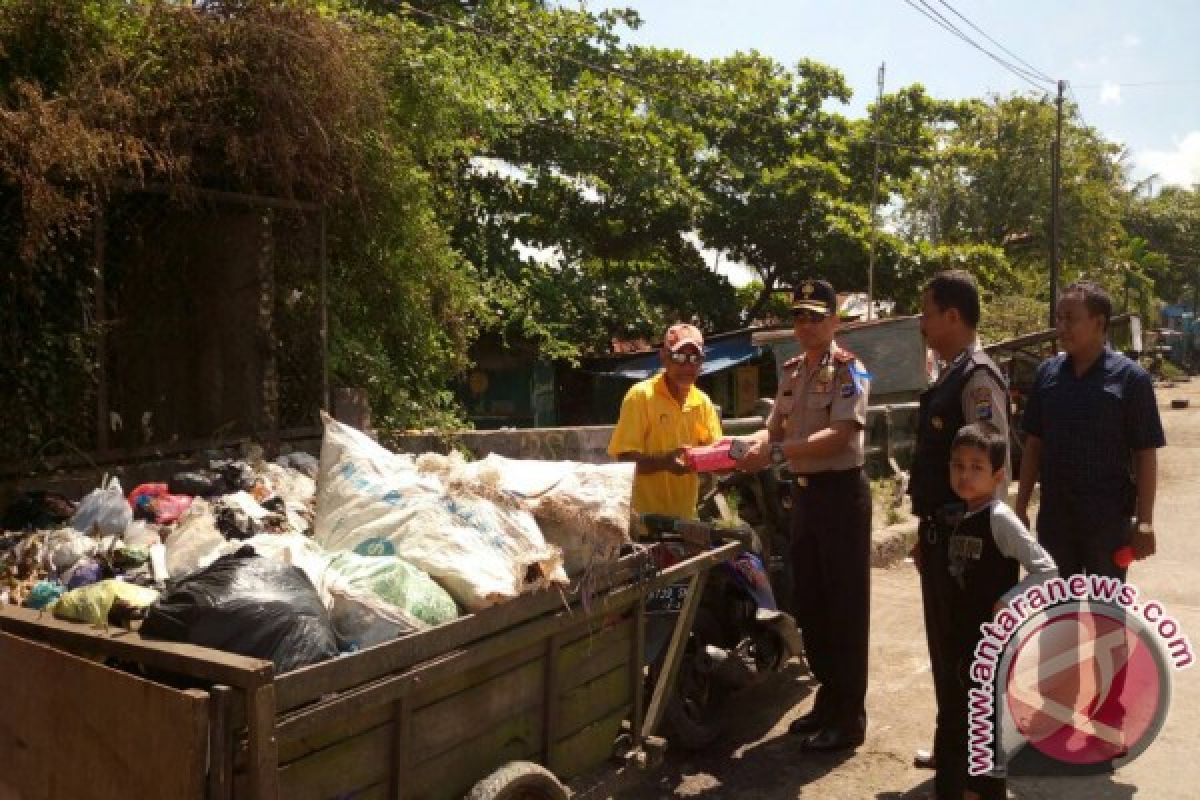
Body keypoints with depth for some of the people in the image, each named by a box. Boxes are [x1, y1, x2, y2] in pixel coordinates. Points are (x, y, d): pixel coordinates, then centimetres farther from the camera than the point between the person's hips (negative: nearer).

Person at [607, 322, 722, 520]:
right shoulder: (641, 395, -10)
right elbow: (625, 460, -14)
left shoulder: (703, 403, 6)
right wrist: (665, 462, -30)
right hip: (645, 516, -5)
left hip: (686, 517, 5)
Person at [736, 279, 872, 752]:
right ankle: (828, 698, 29)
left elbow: (838, 436, -23)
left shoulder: (849, 370, -11)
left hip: (841, 491, -8)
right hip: (804, 492, 8)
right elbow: (775, 428, 9)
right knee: (809, 603, 14)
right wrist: (746, 446, -13)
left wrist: (775, 453, -32)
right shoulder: (791, 372, 13)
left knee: (844, 606, -2)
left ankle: (849, 716, 8)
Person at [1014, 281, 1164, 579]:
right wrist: (1021, 506, 5)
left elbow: (1145, 454, -7)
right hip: (1054, 516, 4)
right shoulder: (1047, 373, 3)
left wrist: (1144, 521, -11)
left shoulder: (1130, 377, -8)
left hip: (1110, 519, -3)